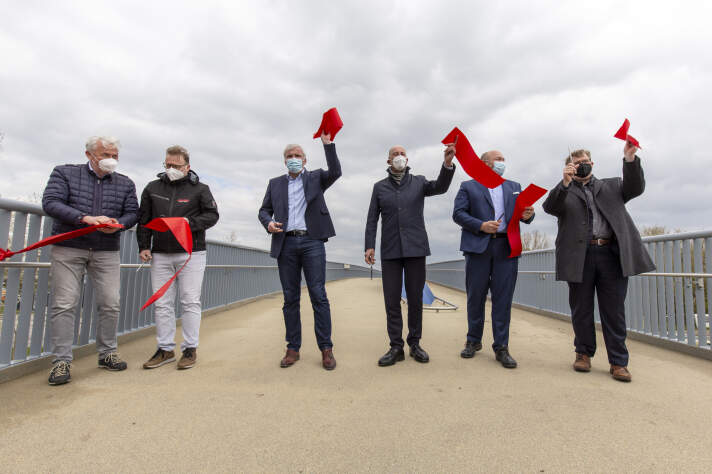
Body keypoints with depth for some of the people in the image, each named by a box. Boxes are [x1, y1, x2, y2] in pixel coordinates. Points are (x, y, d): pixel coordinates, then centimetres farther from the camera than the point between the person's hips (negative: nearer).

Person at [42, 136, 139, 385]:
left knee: (110, 304, 1)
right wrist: (86, 218, -21)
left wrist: (117, 224, -14)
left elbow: (132, 212, 9)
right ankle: (61, 360, 6)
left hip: (107, 252, 2)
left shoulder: (126, 184, 11)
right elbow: (50, 203, -6)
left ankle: (107, 353, 17)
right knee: (64, 304, -3)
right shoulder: (64, 173, 5)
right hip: (68, 249, -2)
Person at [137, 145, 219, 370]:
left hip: (191, 254, -3)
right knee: (162, 304, 6)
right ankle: (165, 349, 17)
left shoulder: (200, 189, 2)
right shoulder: (152, 188, 11)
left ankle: (190, 349, 8)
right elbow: (143, 219, 14)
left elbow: (212, 215, -1)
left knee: (190, 302, -2)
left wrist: (190, 222, -17)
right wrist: (144, 246, 5)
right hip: (160, 254, 4)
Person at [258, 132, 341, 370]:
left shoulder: (316, 178, 13)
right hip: (286, 244, 3)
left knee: (318, 295, -5)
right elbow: (264, 210, 17)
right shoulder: (275, 183, 18)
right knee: (290, 298, 5)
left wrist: (328, 144, -12)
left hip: (312, 242, -2)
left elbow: (335, 172, -6)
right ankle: (293, 349, 13)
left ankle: (326, 349, 1)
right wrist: (268, 222, -5)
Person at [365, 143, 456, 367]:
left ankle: (415, 343, 18)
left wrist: (448, 163, -28)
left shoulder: (418, 182, 10)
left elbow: (440, 187, -10)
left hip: (415, 247, 0)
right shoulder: (379, 186, 11)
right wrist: (369, 246, -4)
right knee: (392, 299, 0)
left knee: (415, 298, 5)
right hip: (390, 250, 1)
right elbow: (372, 219, 7)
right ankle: (396, 347, 9)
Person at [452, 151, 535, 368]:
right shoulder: (468, 186, 11)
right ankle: (473, 341, 21)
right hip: (478, 247, -2)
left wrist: (528, 215, -7)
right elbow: (458, 213, 0)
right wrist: (480, 226, -14)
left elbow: (523, 212, 17)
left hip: (507, 248, 2)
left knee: (503, 299, 0)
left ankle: (501, 347, 9)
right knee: (475, 297, 5)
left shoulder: (514, 187, 22)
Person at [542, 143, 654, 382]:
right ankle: (583, 353, 21)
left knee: (614, 310, 3)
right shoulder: (563, 192, 14)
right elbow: (550, 207, -5)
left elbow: (635, 188, 4)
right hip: (579, 256, -1)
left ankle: (618, 361, 11)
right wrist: (565, 182, -18)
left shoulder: (611, 186, 21)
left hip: (611, 254, 1)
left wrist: (630, 159, -10)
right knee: (581, 309, 7)